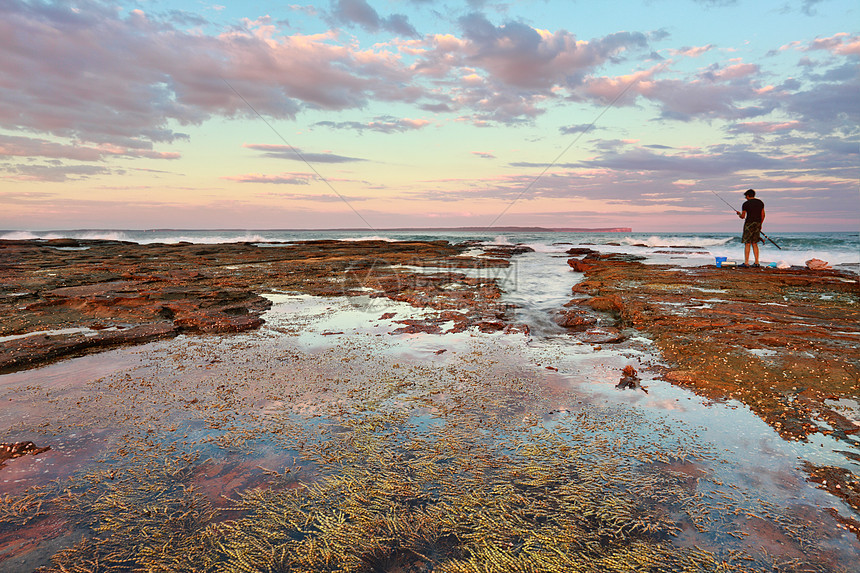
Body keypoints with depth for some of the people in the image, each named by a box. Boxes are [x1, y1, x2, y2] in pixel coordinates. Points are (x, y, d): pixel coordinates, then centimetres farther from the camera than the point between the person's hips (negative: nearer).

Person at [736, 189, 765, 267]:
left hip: (749, 224, -6)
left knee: (747, 244, -4)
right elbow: (763, 215, 11)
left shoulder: (746, 204, -8)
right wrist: (760, 224, 20)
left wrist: (739, 213, 16)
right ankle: (756, 262, 9)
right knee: (754, 244, 12)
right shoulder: (760, 202, 10)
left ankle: (746, 263, -7)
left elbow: (742, 216, -6)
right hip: (757, 224, 6)